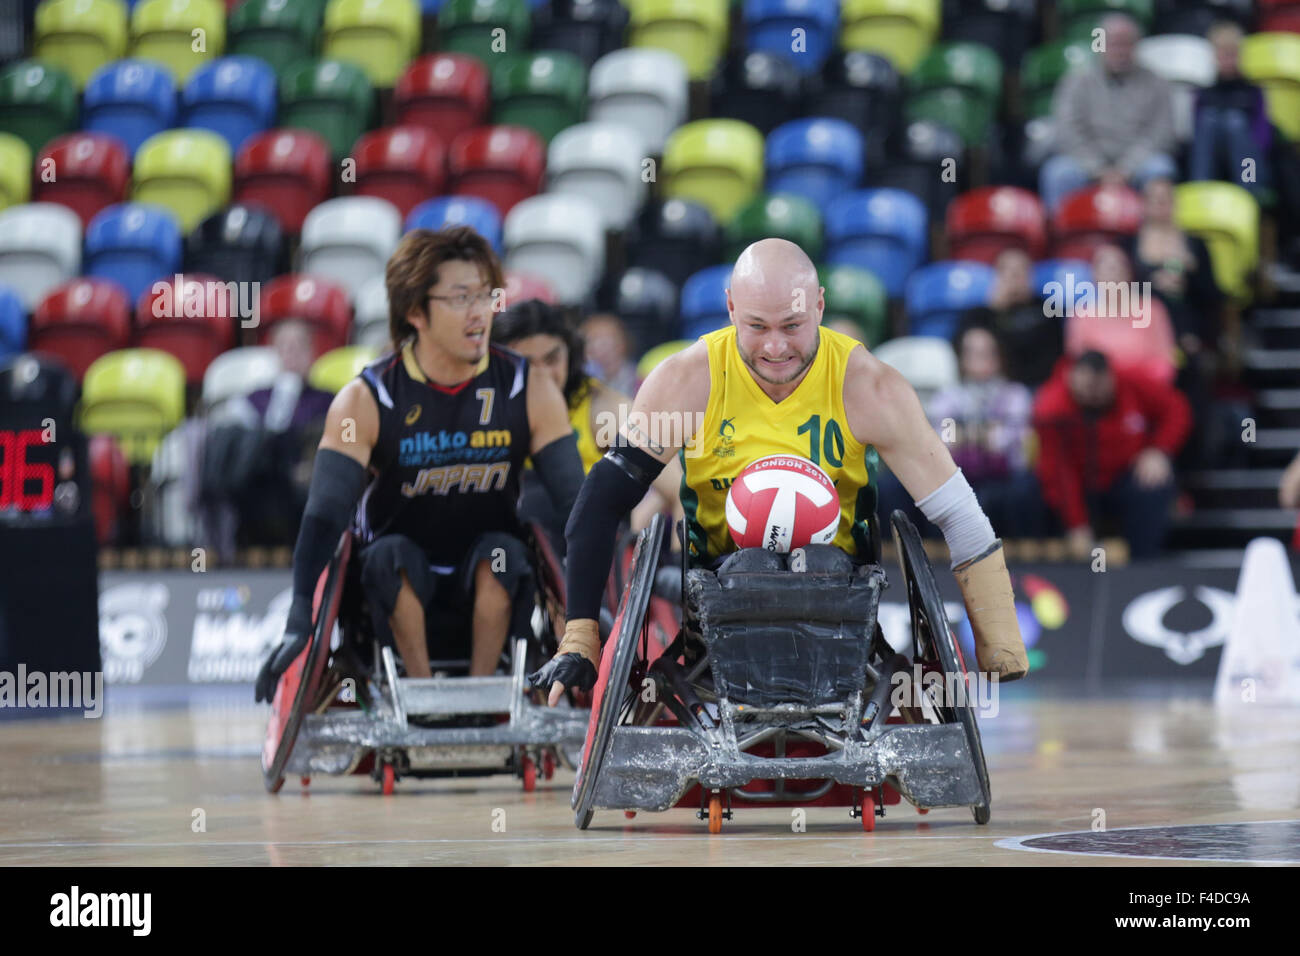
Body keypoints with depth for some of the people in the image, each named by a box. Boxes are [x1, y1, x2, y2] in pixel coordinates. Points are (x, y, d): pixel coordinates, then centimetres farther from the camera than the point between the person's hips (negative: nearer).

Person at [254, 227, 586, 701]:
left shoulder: (530, 390, -7)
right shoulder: (365, 402, -14)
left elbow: (575, 500, -8)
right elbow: (325, 511, -21)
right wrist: (299, 621, -35)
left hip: (487, 587, 1)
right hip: (403, 590, -1)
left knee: (500, 553, -30)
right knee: (392, 554, -32)